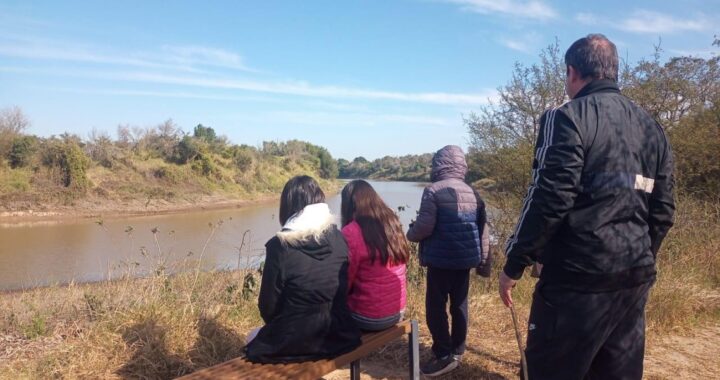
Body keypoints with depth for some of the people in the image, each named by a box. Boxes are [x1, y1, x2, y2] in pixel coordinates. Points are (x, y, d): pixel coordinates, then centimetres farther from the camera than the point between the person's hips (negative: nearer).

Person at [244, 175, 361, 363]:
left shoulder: (280, 245, -17)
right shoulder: (338, 238, -4)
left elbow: (268, 306, -9)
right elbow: (343, 291, 6)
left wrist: (280, 326, 11)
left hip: (294, 342, -5)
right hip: (338, 335, 5)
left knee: (253, 339, 27)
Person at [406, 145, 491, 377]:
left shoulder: (434, 191, -12)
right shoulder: (472, 193, 9)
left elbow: (424, 227, -18)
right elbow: (483, 229, 11)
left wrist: (410, 234, 4)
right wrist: (483, 259, 18)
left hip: (441, 260, -7)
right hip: (465, 259, 7)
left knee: (435, 307, 2)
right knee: (459, 305, 15)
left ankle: (445, 355, 5)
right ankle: (457, 350, 27)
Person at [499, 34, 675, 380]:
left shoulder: (569, 118, -9)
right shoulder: (651, 127, 14)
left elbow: (549, 200, -17)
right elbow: (663, 212, 14)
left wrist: (513, 264, -9)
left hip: (579, 276, -7)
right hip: (635, 278, 8)